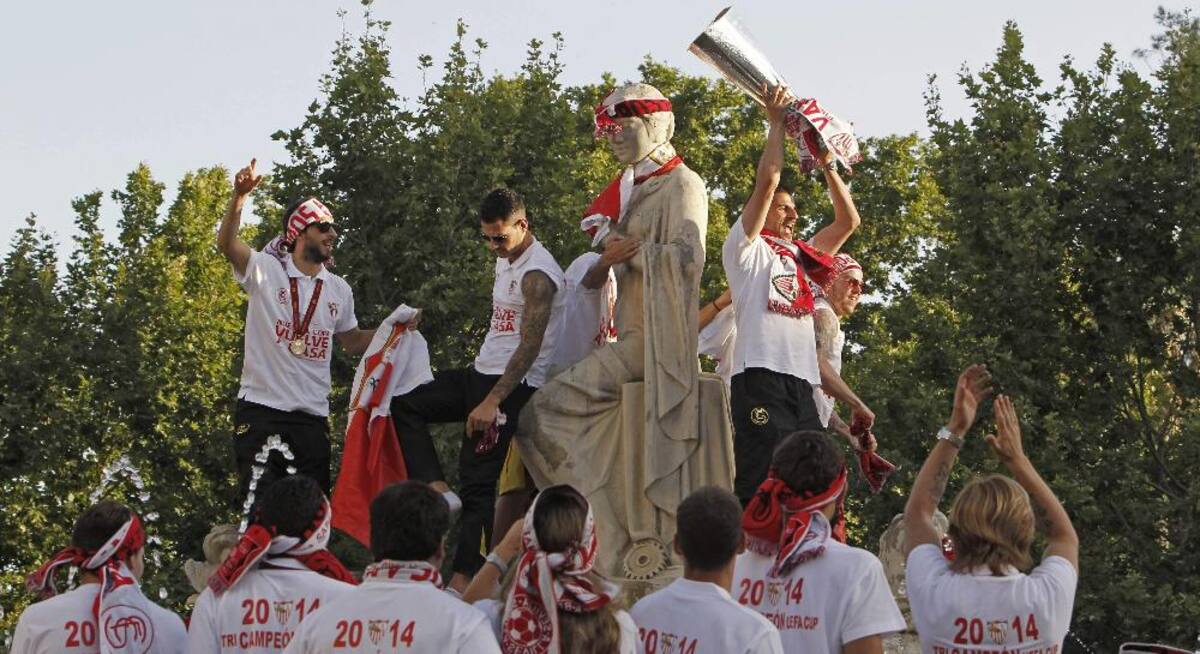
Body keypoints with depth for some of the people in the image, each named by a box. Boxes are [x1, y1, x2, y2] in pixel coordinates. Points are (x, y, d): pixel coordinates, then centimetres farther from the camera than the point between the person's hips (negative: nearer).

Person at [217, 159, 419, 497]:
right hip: (261, 407, -4)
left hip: (312, 415, 4)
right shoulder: (266, 269, -1)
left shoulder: (339, 289, 13)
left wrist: (390, 326, 7)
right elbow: (227, 244, -19)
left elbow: (353, 341, 25)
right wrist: (239, 196, -36)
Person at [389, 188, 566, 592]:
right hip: (482, 373, 10)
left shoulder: (537, 274, -19)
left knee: (478, 482, -11)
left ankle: (466, 576, -10)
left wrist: (492, 401, -28)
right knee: (405, 405, 11)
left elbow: (530, 346, -24)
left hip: (512, 384, -10)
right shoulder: (506, 259, 12)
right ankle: (436, 489, -2)